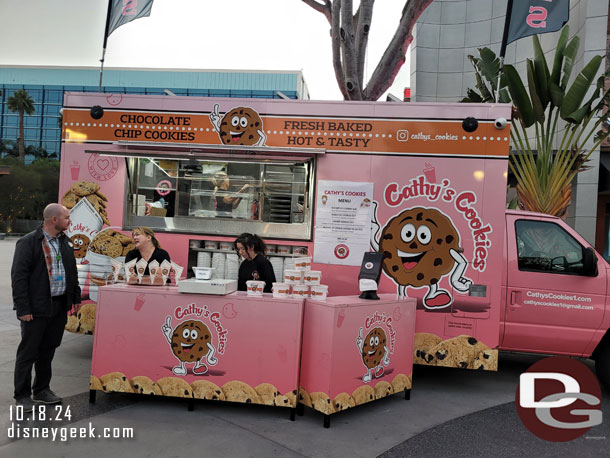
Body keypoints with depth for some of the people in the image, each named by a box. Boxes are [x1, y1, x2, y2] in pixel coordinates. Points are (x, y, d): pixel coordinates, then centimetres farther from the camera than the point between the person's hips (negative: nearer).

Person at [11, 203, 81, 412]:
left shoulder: (65, 242, 10)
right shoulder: (28, 242, -10)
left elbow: (72, 271, 18)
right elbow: (18, 277, -12)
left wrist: (76, 297, 13)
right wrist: (23, 309, -15)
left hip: (59, 306, 6)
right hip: (36, 308, -6)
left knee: (48, 350, 16)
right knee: (28, 352, 3)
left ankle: (42, 390, 28)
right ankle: (22, 396, 16)